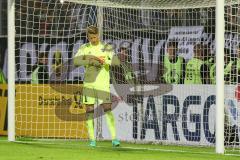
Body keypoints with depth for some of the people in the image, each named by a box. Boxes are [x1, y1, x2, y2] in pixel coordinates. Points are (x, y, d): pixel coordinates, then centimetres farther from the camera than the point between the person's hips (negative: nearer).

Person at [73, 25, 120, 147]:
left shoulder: (106, 48, 7)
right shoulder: (84, 48, 8)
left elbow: (116, 61, -3)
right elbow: (76, 60, -7)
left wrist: (105, 61, -21)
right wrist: (91, 61, -20)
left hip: (103, 83, -1)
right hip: (88, 83, 1)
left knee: (107, 109, -9)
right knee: (89, 110, 0)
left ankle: (114, 138, -9)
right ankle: (92, 139, 5)